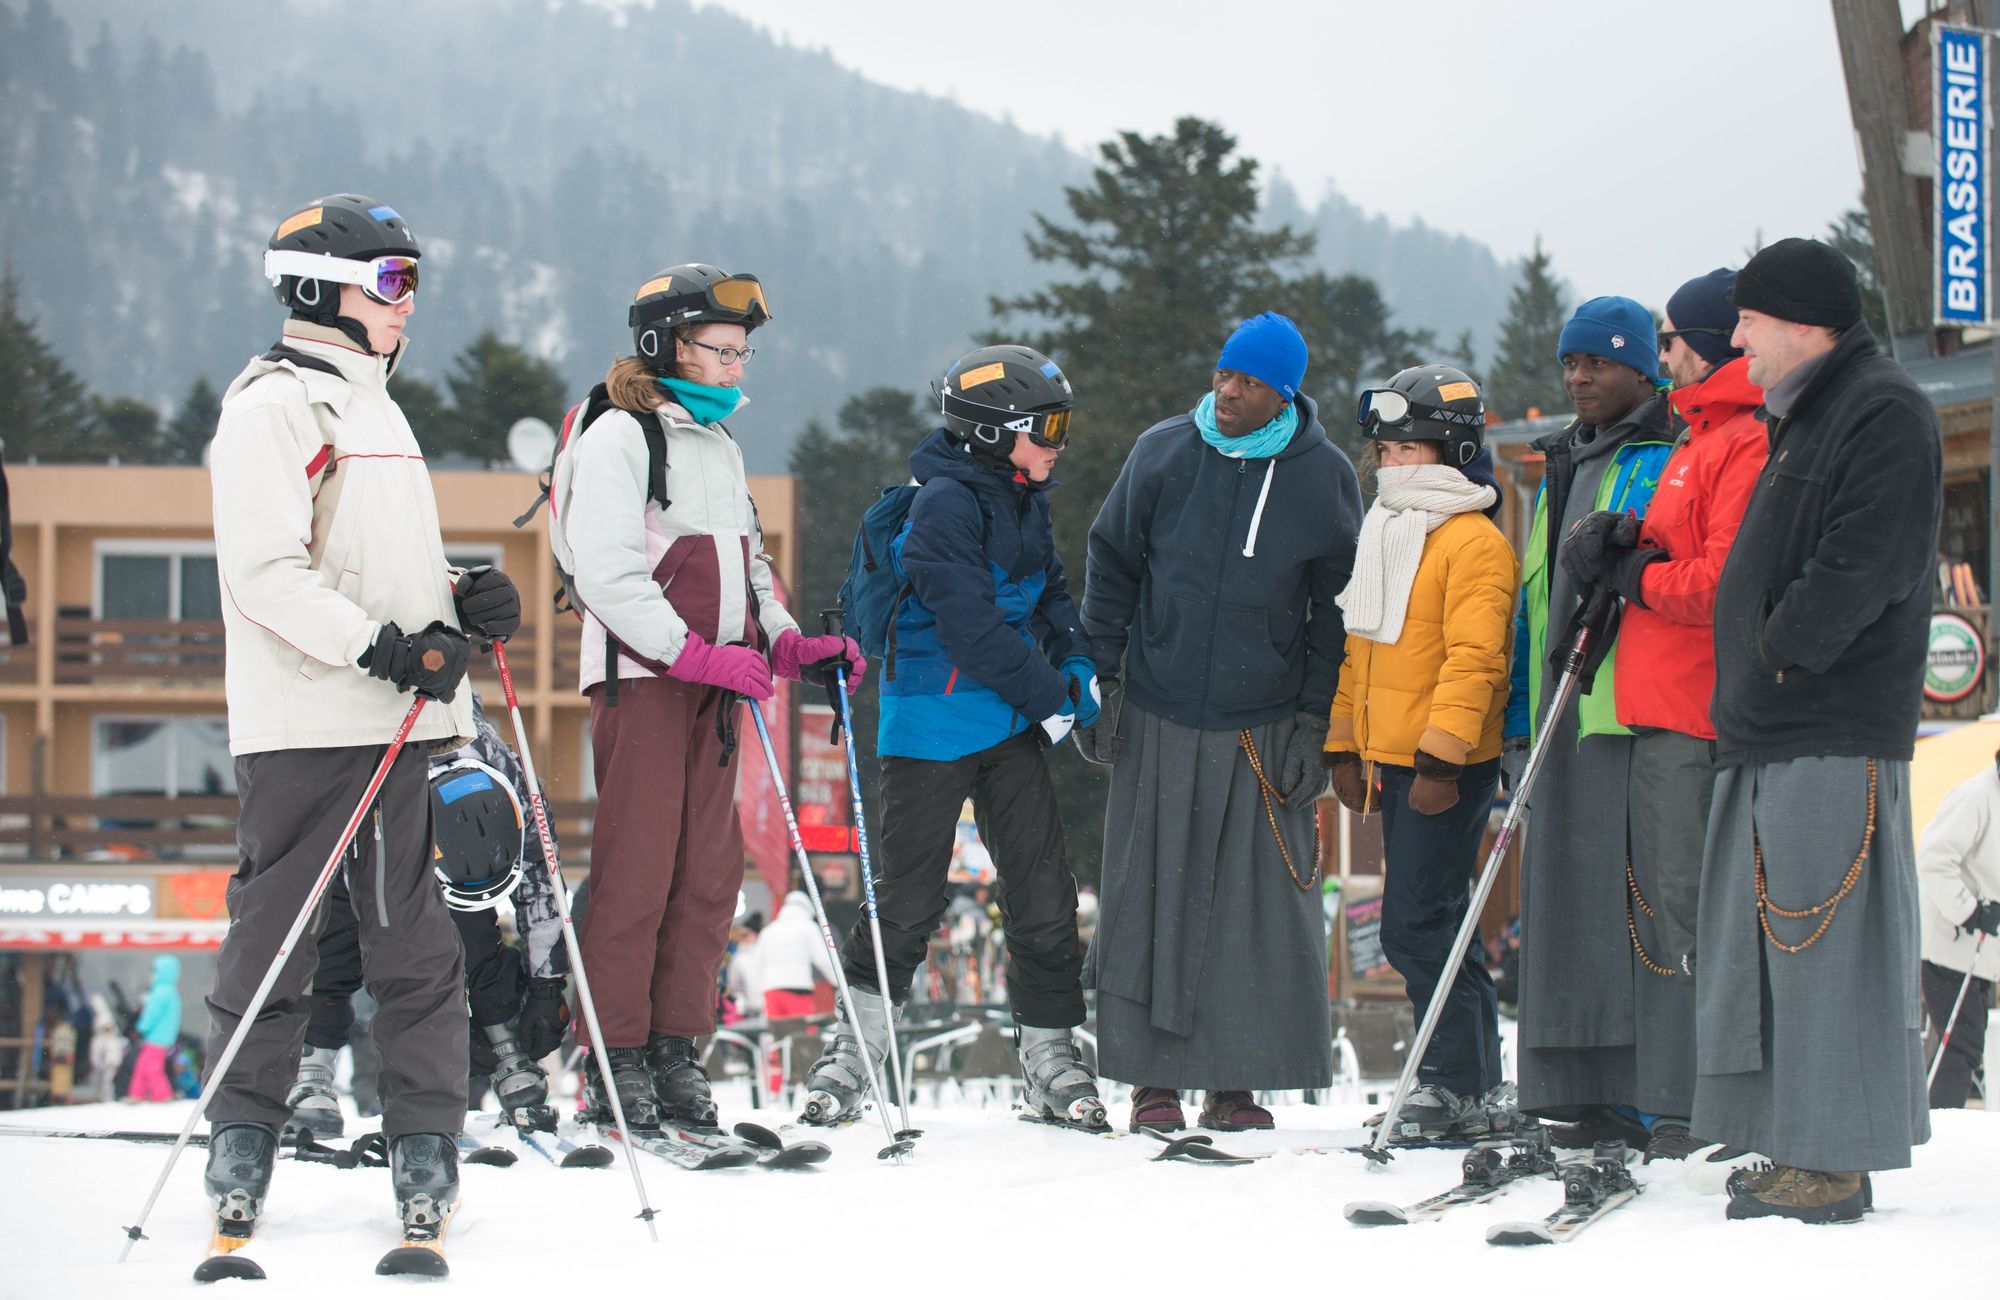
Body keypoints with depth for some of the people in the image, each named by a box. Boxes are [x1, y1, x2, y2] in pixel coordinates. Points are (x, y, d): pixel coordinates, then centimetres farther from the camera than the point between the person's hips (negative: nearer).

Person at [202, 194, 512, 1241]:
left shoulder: (373, 405, 22)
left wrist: (461, 599, 8)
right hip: (304, 722, -8)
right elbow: (264, 573, -16)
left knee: (414, 941, 4)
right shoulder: (273, 406, -7)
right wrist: (383, 646, -22)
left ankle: (425, 1144, 6)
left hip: (393, 720, 8)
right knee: (275, 930, -2)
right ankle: (243, 1136, 8)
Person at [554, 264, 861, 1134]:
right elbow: (604, 571, -15)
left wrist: (787, 645, 9)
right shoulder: (618, 436, -6)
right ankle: (615, 1062, -5)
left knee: (710, 872, 4)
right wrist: (694, 653, -20)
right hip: (641, 677, -8)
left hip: (713, 683, 8)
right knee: (636, 868, -9)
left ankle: (674, 1049, 10)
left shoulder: (720, 443, 21)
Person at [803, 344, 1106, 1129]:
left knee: (1043, 891, 3)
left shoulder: (1025, 502, 11)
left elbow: (1048, 594, 21)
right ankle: (850, 1056, 10)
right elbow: (970, 625, -21)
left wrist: (1078, 670, 3)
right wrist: (1050, 696, -14)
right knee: (908, 900, -3)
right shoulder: (945, 503, -16)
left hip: (1011, 726, 8)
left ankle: (1050, 1059, 11)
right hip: (934, 728, -8)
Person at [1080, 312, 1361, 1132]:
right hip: (1157, 721, 1)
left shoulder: (1324, 478, 0)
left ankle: (1239, 1081, 7)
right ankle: (1153, 1078, 7)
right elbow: (1112, 567, 10)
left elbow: (1334, 609, 5)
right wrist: (1102, 680, 4)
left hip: (1264, 728, -1)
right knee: (1149, 896, 1)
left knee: (1262, 903, -1)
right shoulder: (1162, 454, 2)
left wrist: (1313, 722, 0)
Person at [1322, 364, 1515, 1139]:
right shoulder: (1383, 536, 17)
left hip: (1449, 764, -9)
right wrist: (1344, 744, 20)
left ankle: (1455, 1086, -4)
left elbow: (1473, 657, -18)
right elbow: (1359, 646, 23)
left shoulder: (1475, 544, -11)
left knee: (1416, 926, -11)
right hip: (1390, 758, 9)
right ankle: (1480, 1080, 20)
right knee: (1433, 927, 12)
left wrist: (1443, 753, -23)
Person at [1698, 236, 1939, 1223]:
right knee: (1772, 947, 10)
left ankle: (1835, 1162, -7)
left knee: (1825, 945, -9)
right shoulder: (1805, 418, 22)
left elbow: (1859, 570, -20)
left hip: (1836, 734, -10)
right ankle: (1801, 1154, 15)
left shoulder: (1885, 416, -10)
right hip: (1772, 734, 10)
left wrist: (1773, 661, -15)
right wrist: (1747, 696, 17)